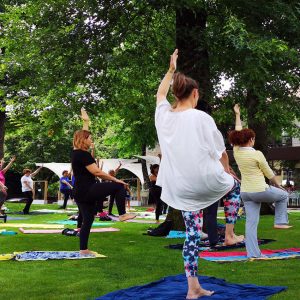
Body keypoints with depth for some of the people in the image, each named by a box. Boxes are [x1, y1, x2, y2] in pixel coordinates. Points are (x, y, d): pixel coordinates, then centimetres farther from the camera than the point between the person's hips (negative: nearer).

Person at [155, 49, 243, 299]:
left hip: (181, 188, 5)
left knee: (192, 234, 13)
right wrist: (227, 171, 14)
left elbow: (160, 93, 24)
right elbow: (220, 151, -5)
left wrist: (171, 69, 34)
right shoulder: (201, 117, -14)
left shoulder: (163, 115, 1)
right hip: (207, 181, -4)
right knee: (233, 185, 30)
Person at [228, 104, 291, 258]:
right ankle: (280, 221, 20)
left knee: (251, 222, 7)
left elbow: (238, 131, 15)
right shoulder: (257, 154, -14)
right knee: (283, 195, 22)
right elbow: (269, 173, -4)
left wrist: (237, 114, 26)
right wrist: (278, 185, 14)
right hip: (260, 190, -6)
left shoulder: (236, 151, 0)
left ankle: (252, 252, 7)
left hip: (245, 192, 6)